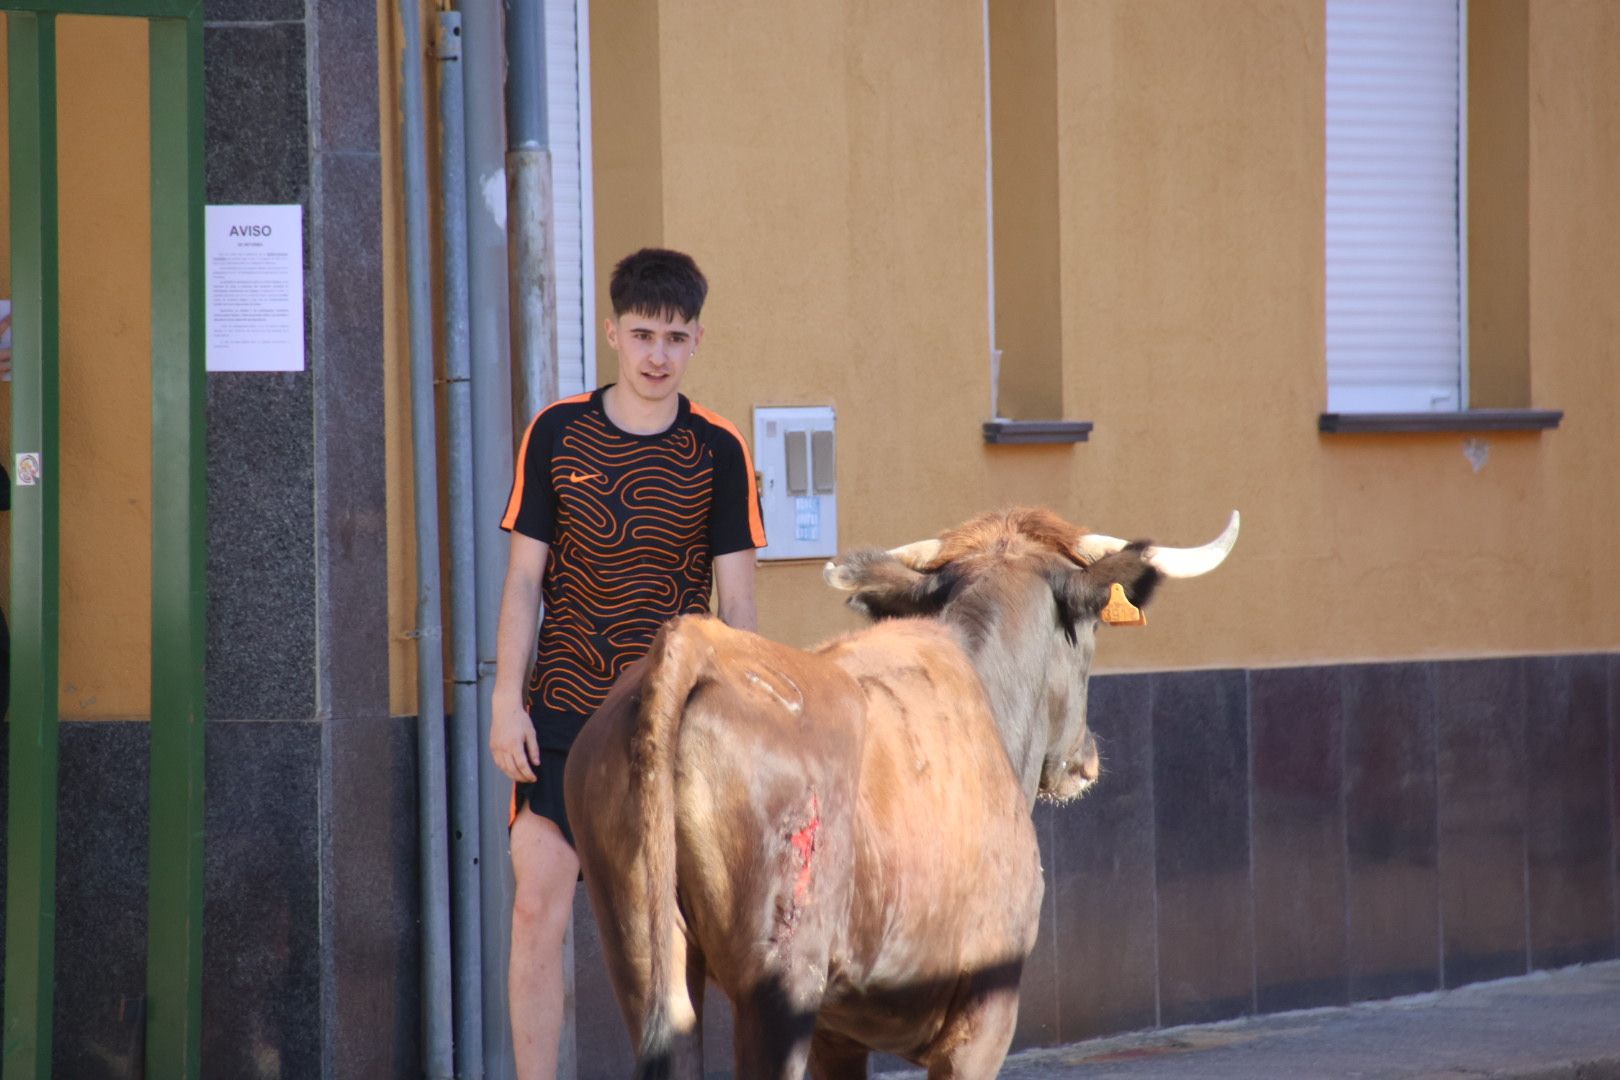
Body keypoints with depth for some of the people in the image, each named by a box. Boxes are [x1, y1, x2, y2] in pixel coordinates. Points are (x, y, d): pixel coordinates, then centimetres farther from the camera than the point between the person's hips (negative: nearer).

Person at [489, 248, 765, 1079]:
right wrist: (507, 701, -4)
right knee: (538, 908, -6)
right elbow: (523, 578, 3)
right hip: (562, 713, 0)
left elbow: (734, 600, 3)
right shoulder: (557, 434, 1)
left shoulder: (718, 452, 1)